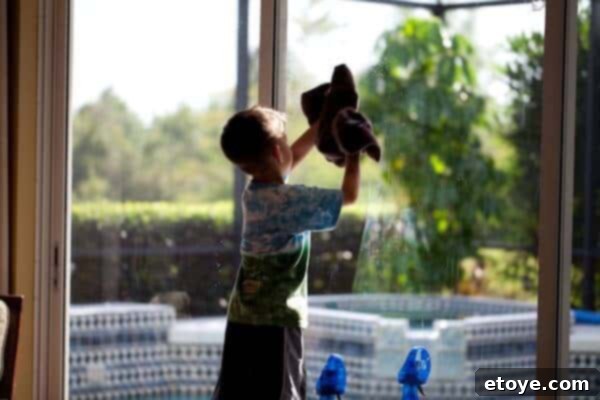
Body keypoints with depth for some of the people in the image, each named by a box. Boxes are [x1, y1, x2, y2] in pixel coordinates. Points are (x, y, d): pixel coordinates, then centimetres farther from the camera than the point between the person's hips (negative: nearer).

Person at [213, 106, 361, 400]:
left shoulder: (253, 192, 8)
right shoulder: (290, 200, -16)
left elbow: (294, 158, 24)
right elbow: (349, 195, -10)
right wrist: (353, 152, 4)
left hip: (242, 318, 8)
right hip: (277, 320, -8)